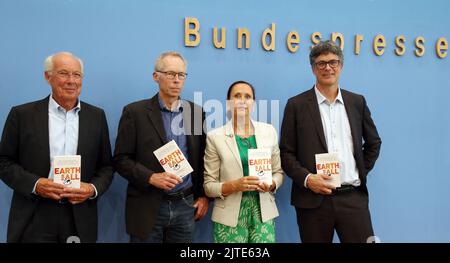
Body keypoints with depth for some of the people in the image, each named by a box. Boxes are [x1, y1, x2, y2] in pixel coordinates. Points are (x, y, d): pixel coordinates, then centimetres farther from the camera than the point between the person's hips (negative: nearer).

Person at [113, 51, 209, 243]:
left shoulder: (196, 112, 6)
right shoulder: (135, 112, -3)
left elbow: (202, 159, 11)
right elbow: (121, 159, -5)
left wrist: (203, 195, 7)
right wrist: (151, 177, -17)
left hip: (185, 205, 3)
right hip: (148, 207, -3)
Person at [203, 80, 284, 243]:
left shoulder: (269, 131, 4)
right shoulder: (215, 136, -5)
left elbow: (278, 172, 12)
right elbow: (208, 186, -2)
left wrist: (271, 185, -9)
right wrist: (234, 185, -19)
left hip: (263, 212, 2)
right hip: (230, 216, -2)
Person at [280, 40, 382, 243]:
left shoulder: (357, 102, 10)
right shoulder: (296, 105, 0)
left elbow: (374, 142, 21)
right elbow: (286, 152, 0)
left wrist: (362, 172, 11)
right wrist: (307, 178, -13)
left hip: (353, 197, 3)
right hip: (313, 199, -2)